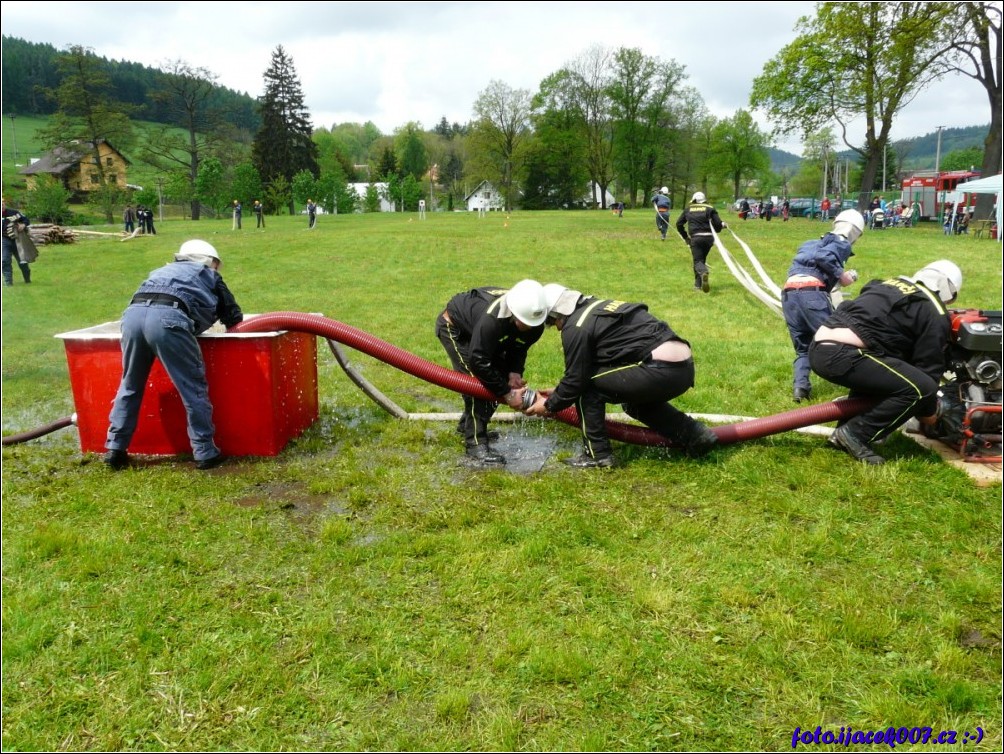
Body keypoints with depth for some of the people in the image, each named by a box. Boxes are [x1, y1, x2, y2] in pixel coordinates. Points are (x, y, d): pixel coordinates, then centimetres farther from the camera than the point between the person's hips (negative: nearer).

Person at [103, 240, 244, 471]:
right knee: (194, 387, 4)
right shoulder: (209, 275, 30)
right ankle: (205, 452, 6)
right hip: (168, 317, -5)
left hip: (133, 313, 5)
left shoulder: (163, 271, 42)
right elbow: (234, 316, 33)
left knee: (130, 385, 20)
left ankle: (115, 448, 24)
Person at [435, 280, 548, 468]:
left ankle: (467, 425, 27)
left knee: (498, 380, 5)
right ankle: (475, 446, -18)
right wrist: (507, 394, -32)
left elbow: (519, 349, -5)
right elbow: (479, 361, -37)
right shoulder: (491, 319, -45)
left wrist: (515, 372, -26)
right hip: (454, 327, -7)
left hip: (478, 330, 8)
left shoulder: (535, 324, -22)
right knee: (476, 380, -20)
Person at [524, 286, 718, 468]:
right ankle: (695, 434, 24)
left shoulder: (575, 327, -4)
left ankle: (597, 454, 8)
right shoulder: (597, 306, 24)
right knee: (635, 402, 33)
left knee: (588, 385, 4)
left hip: (660, 371, -9)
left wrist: (550, 405, 15)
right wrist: (559, 393, 34)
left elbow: (576, 379, -1)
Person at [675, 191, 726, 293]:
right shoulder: (710, 208, 7)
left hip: (695, 238, -1)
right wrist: (722, 225, 22)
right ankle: (698, 284, 20)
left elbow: (679, 224, 14)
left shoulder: (688, 209, 13)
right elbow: (718, 223, -3)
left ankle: (703, 272, -39)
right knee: (702, 259, 18)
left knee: (697, 261, -3)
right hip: (708, 237, 1)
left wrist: (685, 237, 23)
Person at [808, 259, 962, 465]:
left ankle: (848, 428, 22)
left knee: (874, 373, 35)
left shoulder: (890, 284, 31)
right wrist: (929, 413, 24)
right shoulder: (935, 313, 8)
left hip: (818, 348, 9)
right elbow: (929, 366, 9)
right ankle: (855, 434, -3)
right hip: (842, 354, -9)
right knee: (920, 388, -5)